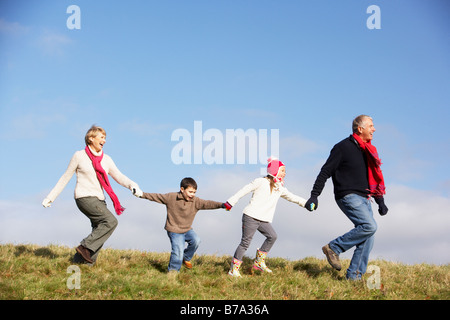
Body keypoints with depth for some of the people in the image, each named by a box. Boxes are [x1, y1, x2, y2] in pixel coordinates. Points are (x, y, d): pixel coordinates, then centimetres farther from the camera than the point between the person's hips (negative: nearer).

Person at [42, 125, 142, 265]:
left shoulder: (106, 159, 12)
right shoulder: (79, 156, -1)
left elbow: (119, 176, 4)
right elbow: (65, 178, 5)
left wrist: (132, 185, -17)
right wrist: (50, 197, 6)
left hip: (99, 200, 7)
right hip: (84, 197, -6)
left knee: (99, 233, 1)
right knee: (111, 221, -22)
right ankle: (85, 246, -17)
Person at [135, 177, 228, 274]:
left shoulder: (196, 201, -8)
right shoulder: (171, 197, -12)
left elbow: (207, 204, -19)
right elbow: (156, 197, -5)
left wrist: (221, 205, -35)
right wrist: (142, 195, -11)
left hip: (187, 229, 3)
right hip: (174, 231, -3)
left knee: (196, 240, -22)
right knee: (178, 250, -18)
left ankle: (186, 258, 7)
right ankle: (173, 270, 8)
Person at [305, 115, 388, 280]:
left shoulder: (369, 151, 18)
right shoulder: (343, 147, -5)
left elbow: (374, 178, 27)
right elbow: (325, 172, -5)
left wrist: (380, 202, 20)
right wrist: (314, 196, -11)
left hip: (364, 198, 8)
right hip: (348, 197, -8)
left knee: (368, 237, -2)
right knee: (369, 226, -24)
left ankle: (354, 275, 3)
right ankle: (334, 248, -12)